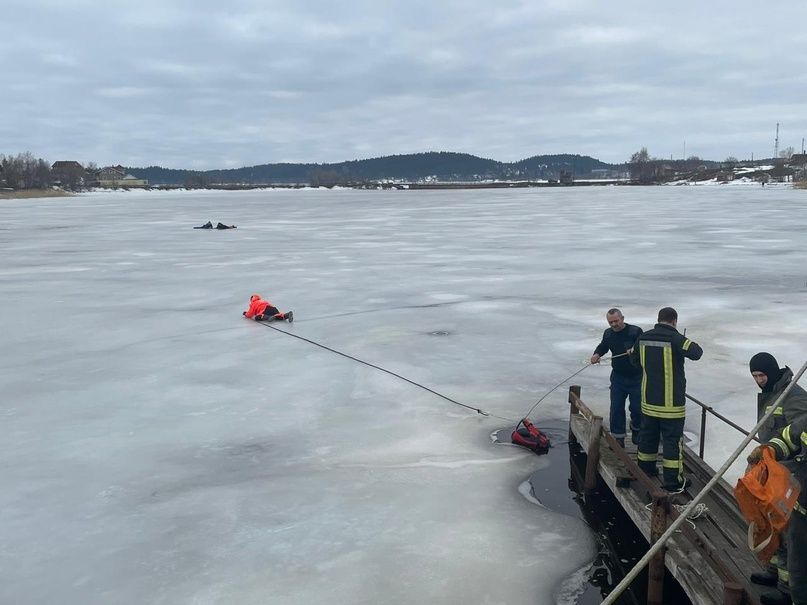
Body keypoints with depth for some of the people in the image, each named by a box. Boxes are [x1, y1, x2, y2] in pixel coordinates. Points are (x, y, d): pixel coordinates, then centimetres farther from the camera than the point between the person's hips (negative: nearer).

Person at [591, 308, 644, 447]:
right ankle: (618, 437, 14)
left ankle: (636, 429, 34)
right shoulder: (608, 333, 3)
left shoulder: (636, 331, -15)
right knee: (616, 408, 2)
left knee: (637, 407, 5)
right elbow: (603, 346, 20)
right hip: (618, 377, 4)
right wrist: (596, 354, -2)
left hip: (636, 377, -4)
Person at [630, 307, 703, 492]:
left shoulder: (644, 338, 3)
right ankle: (673, 481, 7)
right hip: (671, 402, -6)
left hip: (649, 400, 6)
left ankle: (645, 470, 33)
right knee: (672, 439, 2)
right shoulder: (675, 338, -16)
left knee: (648, 435, 19)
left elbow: (634, 359, 16)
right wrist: (690, 343, -1)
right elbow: (696, 353, -23)